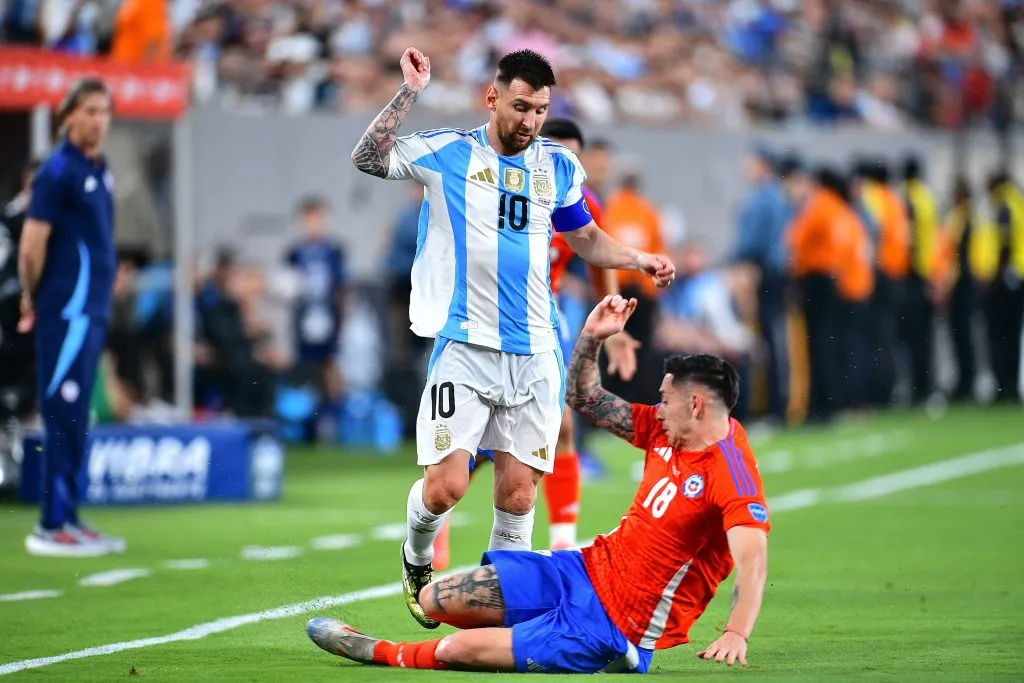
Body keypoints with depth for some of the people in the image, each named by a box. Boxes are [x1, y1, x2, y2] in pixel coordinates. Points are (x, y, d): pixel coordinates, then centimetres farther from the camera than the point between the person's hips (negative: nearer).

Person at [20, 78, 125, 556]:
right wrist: (33, 300, -1)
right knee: (64, 416, -7)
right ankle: (52, 526, -5)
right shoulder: (58, 171, -11)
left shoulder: (99, 171, 15)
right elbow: (33, 246, -12)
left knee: (74, 419, 12)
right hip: (66, 313, -8)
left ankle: (66, 517, 17)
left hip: (92, 312, 8)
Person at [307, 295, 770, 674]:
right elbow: (585, 400, 17)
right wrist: (591, 336, 1)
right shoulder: (666, 433, 4)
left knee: (454, 650, -10)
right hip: (586, 569, 8)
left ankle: (382, 653, 21)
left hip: (616, 628, -8)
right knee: (434, 600, 4)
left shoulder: (731, 472, -22)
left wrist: (736, 633, -50)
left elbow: (753, 560, -35)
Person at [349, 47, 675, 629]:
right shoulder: (448, 153, -1)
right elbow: (367, 158, -12)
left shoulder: (558, 166, 10)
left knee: (519, 495, 1)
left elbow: (587, 239, 24)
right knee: (446, 485, -11)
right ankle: (417, 560, 20)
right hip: (465, 346, -3)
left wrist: (640, 260, 8)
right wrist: (410, 93, -18)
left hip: (535, 353, 3)